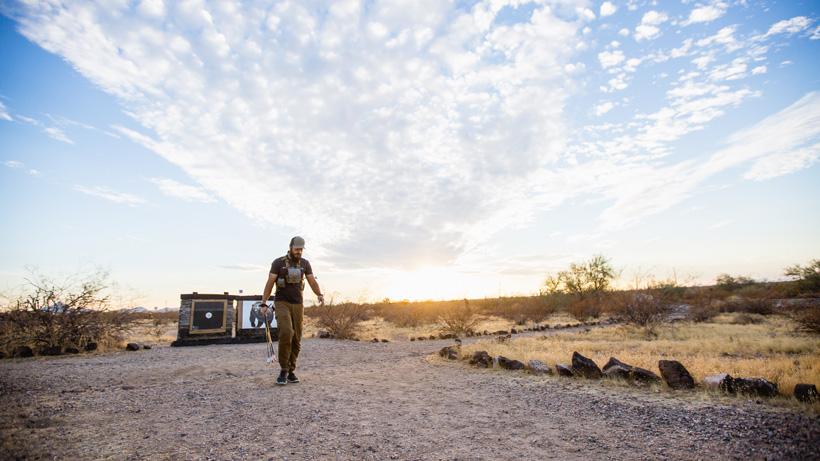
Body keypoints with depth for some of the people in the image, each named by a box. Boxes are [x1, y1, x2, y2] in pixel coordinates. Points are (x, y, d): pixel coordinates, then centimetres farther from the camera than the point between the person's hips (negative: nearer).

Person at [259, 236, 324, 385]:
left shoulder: (305, 263, 6)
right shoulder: (278, 262, -4)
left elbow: (312, 282, 0)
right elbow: (269, 283, -5)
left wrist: (320, 294, -20)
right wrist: (263, 303, -10)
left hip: (298, 304, 4)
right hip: (281, 303, -4)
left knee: (296, 339, 1)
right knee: (286, 333, -23)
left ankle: (290, 371, 14)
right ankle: (284, 370, -9)